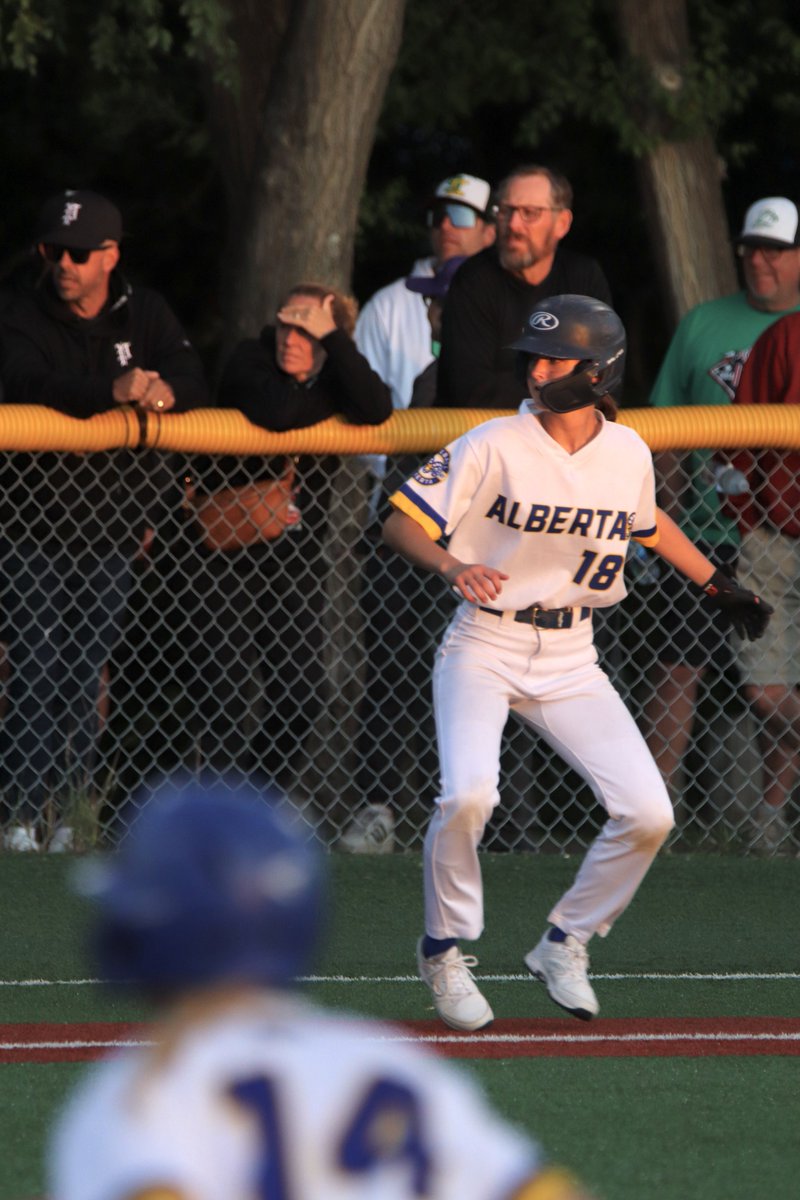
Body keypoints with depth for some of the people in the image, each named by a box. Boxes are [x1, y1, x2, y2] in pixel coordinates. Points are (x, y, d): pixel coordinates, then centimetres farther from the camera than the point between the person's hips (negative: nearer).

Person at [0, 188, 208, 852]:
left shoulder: (144, 313, 5)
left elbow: (195, 379, -4)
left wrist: (165, 390, -30)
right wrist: (113, 391, -42)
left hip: (114, 526, 2)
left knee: (88, 673, 2)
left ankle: (71, 810, 9)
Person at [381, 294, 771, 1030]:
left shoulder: (628, 453, 1)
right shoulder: (493, 447, -12)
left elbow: (646, 521, 23)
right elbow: (402, 522, -12)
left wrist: (717, 584, 27)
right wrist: (452, 566, -31)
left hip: (570, 659, 4)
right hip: (484, 649, -4)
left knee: (648, 814, -7)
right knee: (468, 795, -26)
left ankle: (566, 944, 16)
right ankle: (445, 953, -2)